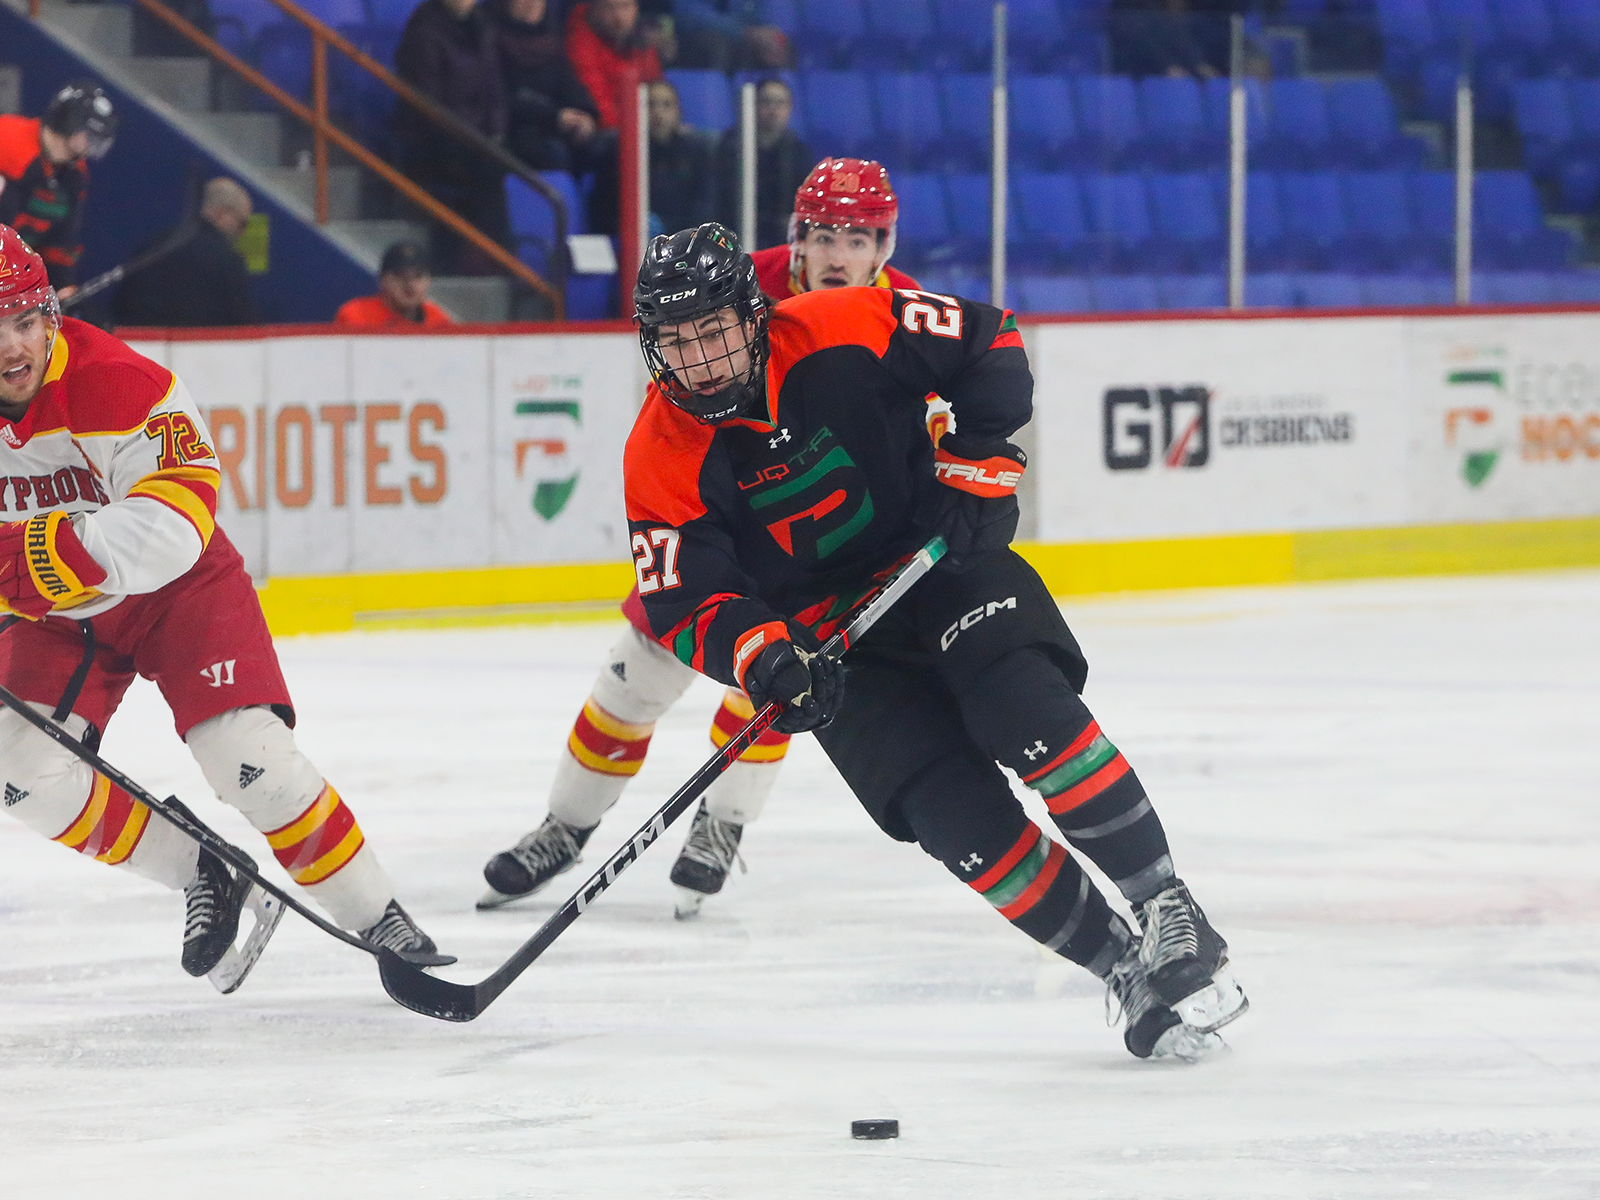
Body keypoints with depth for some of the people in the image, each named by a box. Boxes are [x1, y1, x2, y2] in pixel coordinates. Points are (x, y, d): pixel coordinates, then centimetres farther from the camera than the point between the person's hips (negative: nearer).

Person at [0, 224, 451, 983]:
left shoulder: (113, 382, -29)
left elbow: (171, 523, -38)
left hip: (177, 587, -5)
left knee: (244, 755, -18)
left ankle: (377, 918, -4)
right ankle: (200, 877, 5)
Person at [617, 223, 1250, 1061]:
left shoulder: (841, 335, -16)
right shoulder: (663, 461, -12)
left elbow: (988, 342, -4)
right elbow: (682, 603, -12)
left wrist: (977, 465, -11)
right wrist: (761, 655, -29)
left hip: (940, 561, -1)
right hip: (830, 636, 1)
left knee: (1023, 706, -28)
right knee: (954, 811, -18)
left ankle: (1171, 919, -19)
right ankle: (1127, 971, -8)